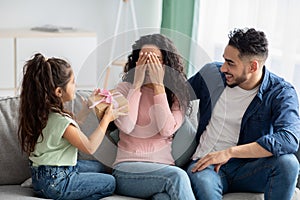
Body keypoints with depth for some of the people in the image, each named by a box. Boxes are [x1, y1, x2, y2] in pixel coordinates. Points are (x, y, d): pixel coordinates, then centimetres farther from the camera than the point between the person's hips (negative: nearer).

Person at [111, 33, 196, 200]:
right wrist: (137, 84, -6)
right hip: (127, 168, 0)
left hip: (164, 167, 0)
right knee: (176, 176, -31)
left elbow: (167, 130, -9)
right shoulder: (125, 88, 9)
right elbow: (126, 126, -10)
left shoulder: (177, 94, 10)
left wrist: (158, 86, -7)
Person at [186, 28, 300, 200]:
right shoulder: (212, 73, 3)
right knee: (201, 181, -38)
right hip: (205, 164, 0)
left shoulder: (281, 93, -7)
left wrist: (230, 152, -28)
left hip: (248, 169, 0)